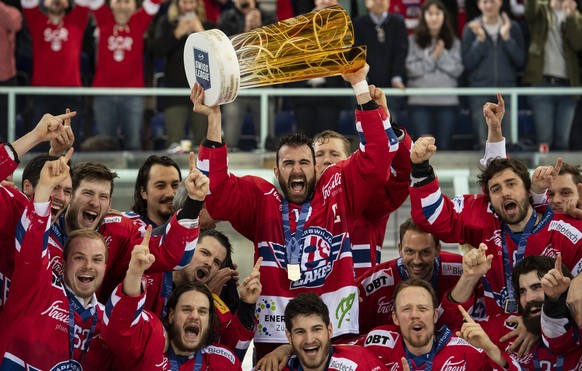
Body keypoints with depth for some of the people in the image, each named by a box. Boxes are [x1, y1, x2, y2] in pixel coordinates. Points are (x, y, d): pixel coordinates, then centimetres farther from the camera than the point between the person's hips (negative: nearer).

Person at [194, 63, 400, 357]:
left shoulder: (338, 190, 8)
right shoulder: (260, 200, 6)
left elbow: (377, 154, 4)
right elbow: (216, 194, -7)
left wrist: (360, 85, -3)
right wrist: (214, 119, -12)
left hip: (338, 334, 0)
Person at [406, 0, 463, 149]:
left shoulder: (453, 42, 9)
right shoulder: (413, 40, 4)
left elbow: (457, 69, 0)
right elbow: (411, 69, -5)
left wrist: (442, 54, -9)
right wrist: (432, 58, -8)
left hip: (447, 101, 1)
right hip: (420, 101, -1)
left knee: (444, 146, 3)